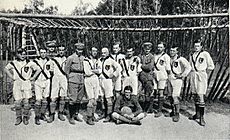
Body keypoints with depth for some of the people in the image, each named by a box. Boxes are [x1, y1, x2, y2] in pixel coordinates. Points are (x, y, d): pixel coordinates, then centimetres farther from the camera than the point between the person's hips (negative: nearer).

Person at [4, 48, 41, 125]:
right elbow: (6, 69, 18)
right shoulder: (13, 63, 4)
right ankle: (18, 117, 16)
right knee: (17, 102, 2)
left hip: (26, 85, -1)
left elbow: (38, 70, 4)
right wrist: (12, 77, 9)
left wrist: (32, 78, 1)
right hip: (17, 85, 1)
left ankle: (26, 117, 15)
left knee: (26, 102, 0)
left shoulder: (29, 63, -1)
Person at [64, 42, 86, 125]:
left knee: (79, 99, 10)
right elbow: (66, 70, 0)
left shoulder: (84, 58, 10)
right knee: (73, 99, -5)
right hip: (73, 81, -5)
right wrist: (69, 79, 2)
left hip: (81, 81, 5)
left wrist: (83, 77, 12)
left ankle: (76, 115, 22)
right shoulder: (71, 58, -4)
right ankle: (71, 117, 3)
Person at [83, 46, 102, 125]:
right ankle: (89, 118, -3)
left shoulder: (98, 61, 14)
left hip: (96, 80, 6)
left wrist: (91, 70, -10)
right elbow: (87, 72, -13)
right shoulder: (86, 60, -4)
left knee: (95, 100, 9)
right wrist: (95, 71, -2)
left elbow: (100, 71, 0)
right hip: (88, 80, -6)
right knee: (91, 100, -11)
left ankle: (92, 116, 22)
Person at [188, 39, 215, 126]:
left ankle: (201, 117, -5)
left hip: (201, 77, -6)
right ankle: (197, 114, 22)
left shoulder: (205, 54, -5)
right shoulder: (191, 55, 12)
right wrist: (192, 73, 12)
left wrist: (203, 72, 5)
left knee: (200, 97, -10)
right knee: (195, 96, 11)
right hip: (193, 76, 6)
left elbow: (211, 66, -2)